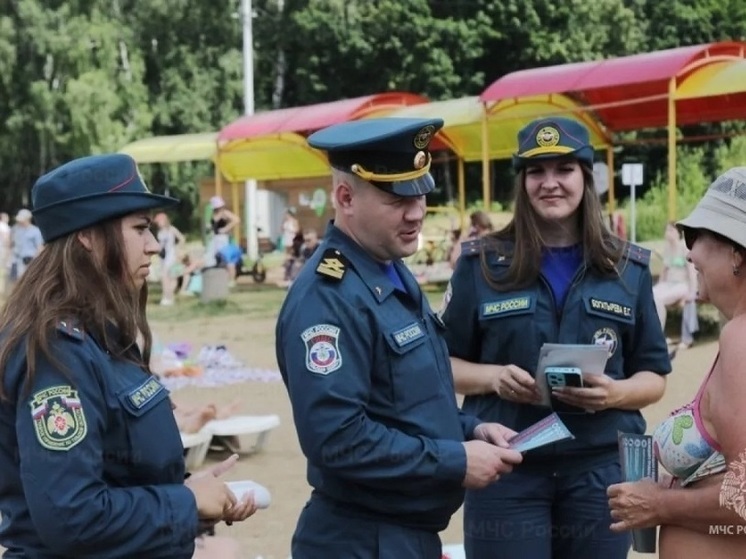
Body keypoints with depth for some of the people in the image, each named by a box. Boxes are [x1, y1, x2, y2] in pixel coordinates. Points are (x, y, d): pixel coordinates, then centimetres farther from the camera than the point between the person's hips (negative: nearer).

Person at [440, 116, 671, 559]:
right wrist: (493, 377, -14)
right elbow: (444, 363, 6)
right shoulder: (482, 264, 2)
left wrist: (615, 393, -13)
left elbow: (654, 376, 9)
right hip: (506, 469, -1)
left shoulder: (628, 269, 6)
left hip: (601, 469, 2)